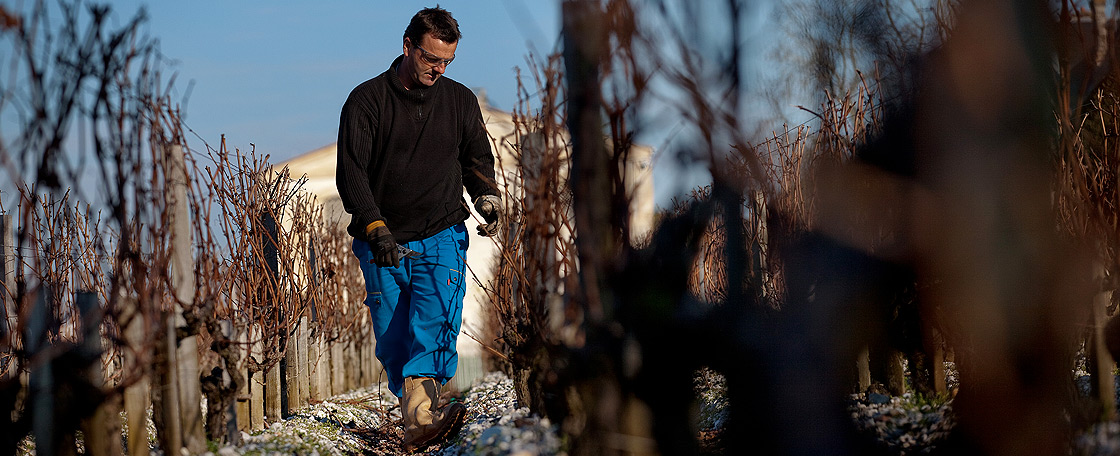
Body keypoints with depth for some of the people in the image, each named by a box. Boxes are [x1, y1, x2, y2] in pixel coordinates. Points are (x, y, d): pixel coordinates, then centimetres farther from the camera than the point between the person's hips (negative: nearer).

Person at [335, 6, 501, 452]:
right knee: (393, 341, -2)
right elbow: (350, 172, -6)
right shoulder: (367, 100, -1)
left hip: (442, 236, 0)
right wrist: (374, 227, -20)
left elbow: (477, 160, 21)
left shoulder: (461, 101, 9)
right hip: (383, 243, 0)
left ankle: (419, 416, -36)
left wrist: (486, 196, -2)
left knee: (434, 322, -22)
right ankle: (418, 419, 5)